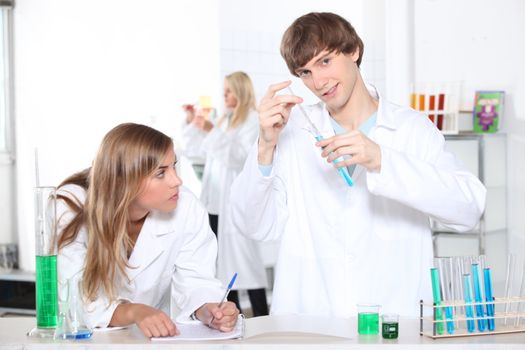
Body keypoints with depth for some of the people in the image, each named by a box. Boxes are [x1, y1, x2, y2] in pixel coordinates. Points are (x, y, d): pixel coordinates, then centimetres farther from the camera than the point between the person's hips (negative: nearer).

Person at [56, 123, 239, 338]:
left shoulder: (187, 208, -13)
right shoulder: (70, 210, -19)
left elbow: (194, 280, -9)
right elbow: (76, 298, -23)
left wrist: (208, 310, -30)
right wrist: (133, 312, -39)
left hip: (159, 336, 2)